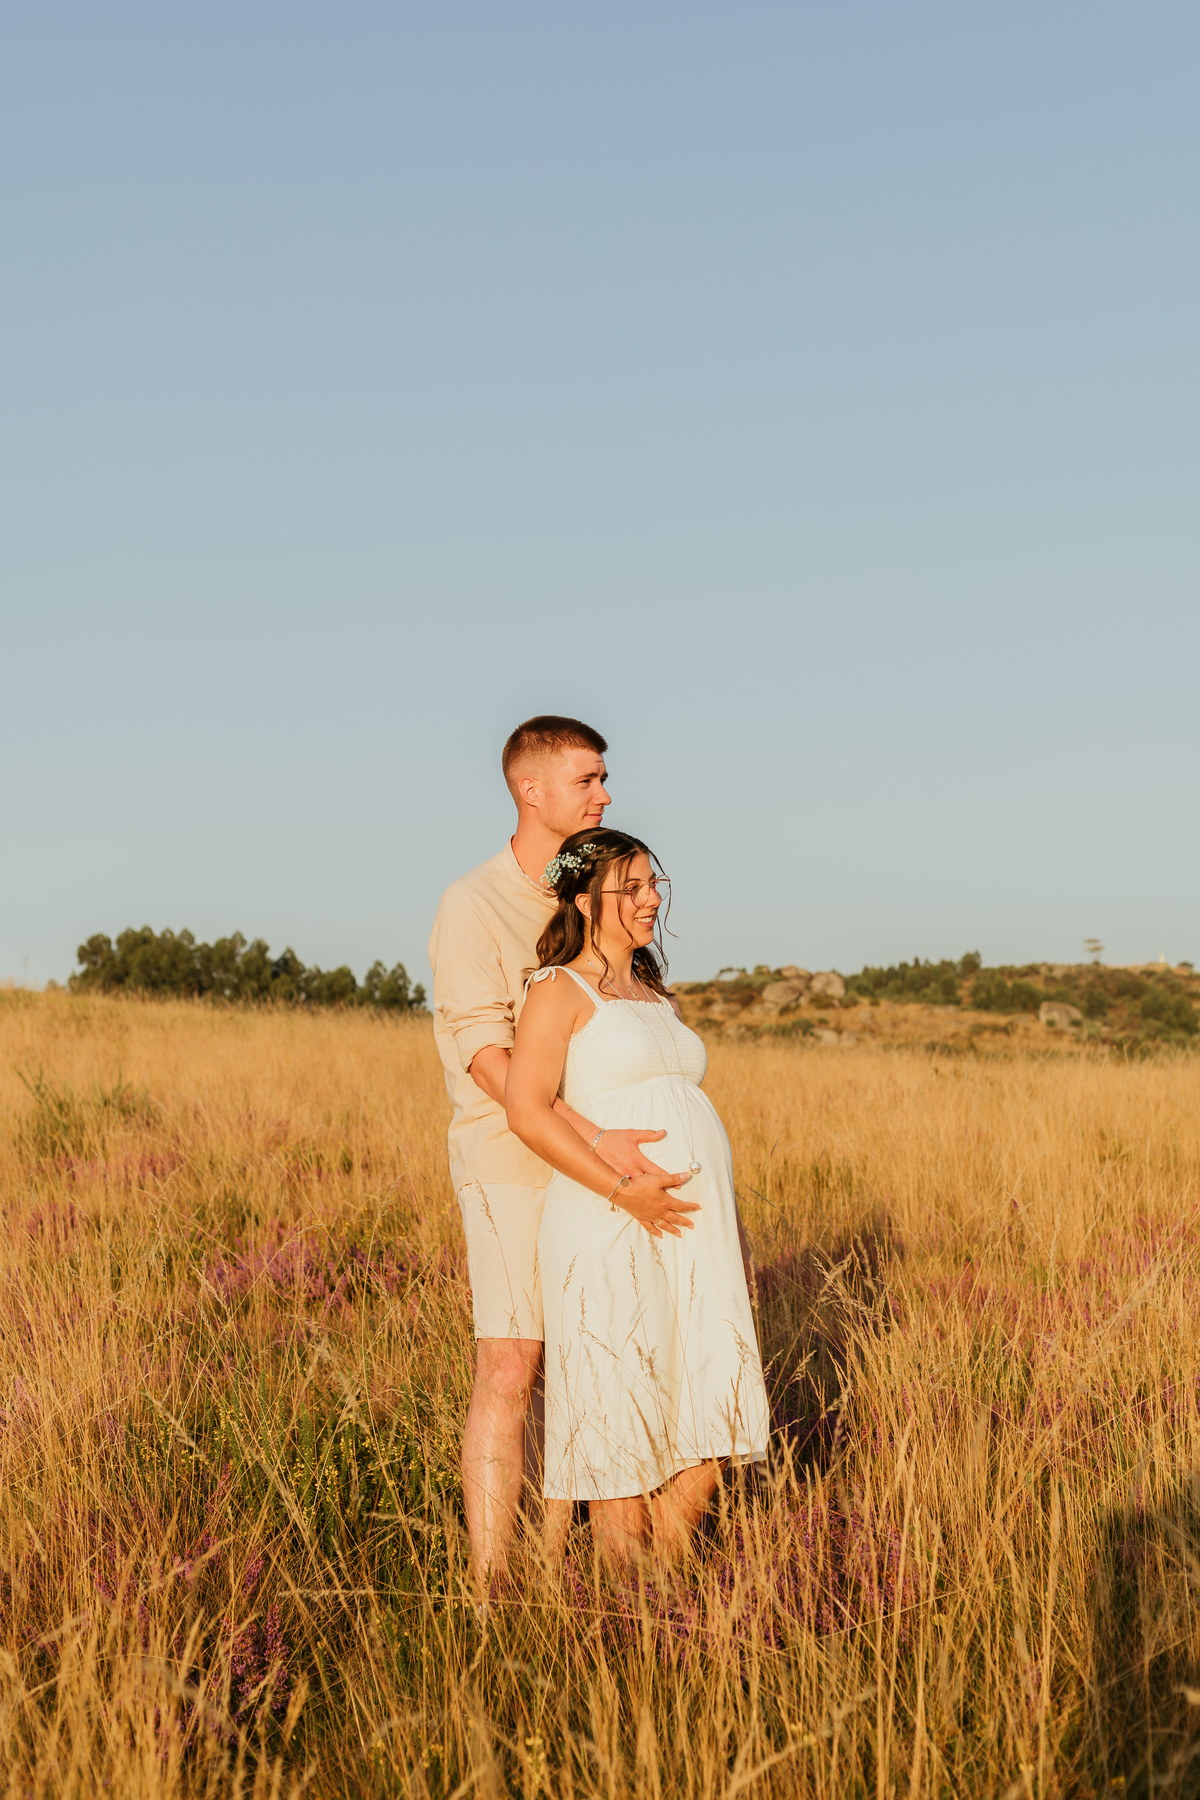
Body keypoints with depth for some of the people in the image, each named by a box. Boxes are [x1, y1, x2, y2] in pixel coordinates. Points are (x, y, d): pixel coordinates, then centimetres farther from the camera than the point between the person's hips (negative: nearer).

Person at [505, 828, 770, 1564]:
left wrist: (732, 1231, 16)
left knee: (710, 1408, 4)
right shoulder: (560, 991, -1)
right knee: (622, 1424, -1)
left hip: (695, 1227, 7)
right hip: (610, 1229, -7)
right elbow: (528, 1109, -14)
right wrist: (622, 1188, -21)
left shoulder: (658, 998, 22)